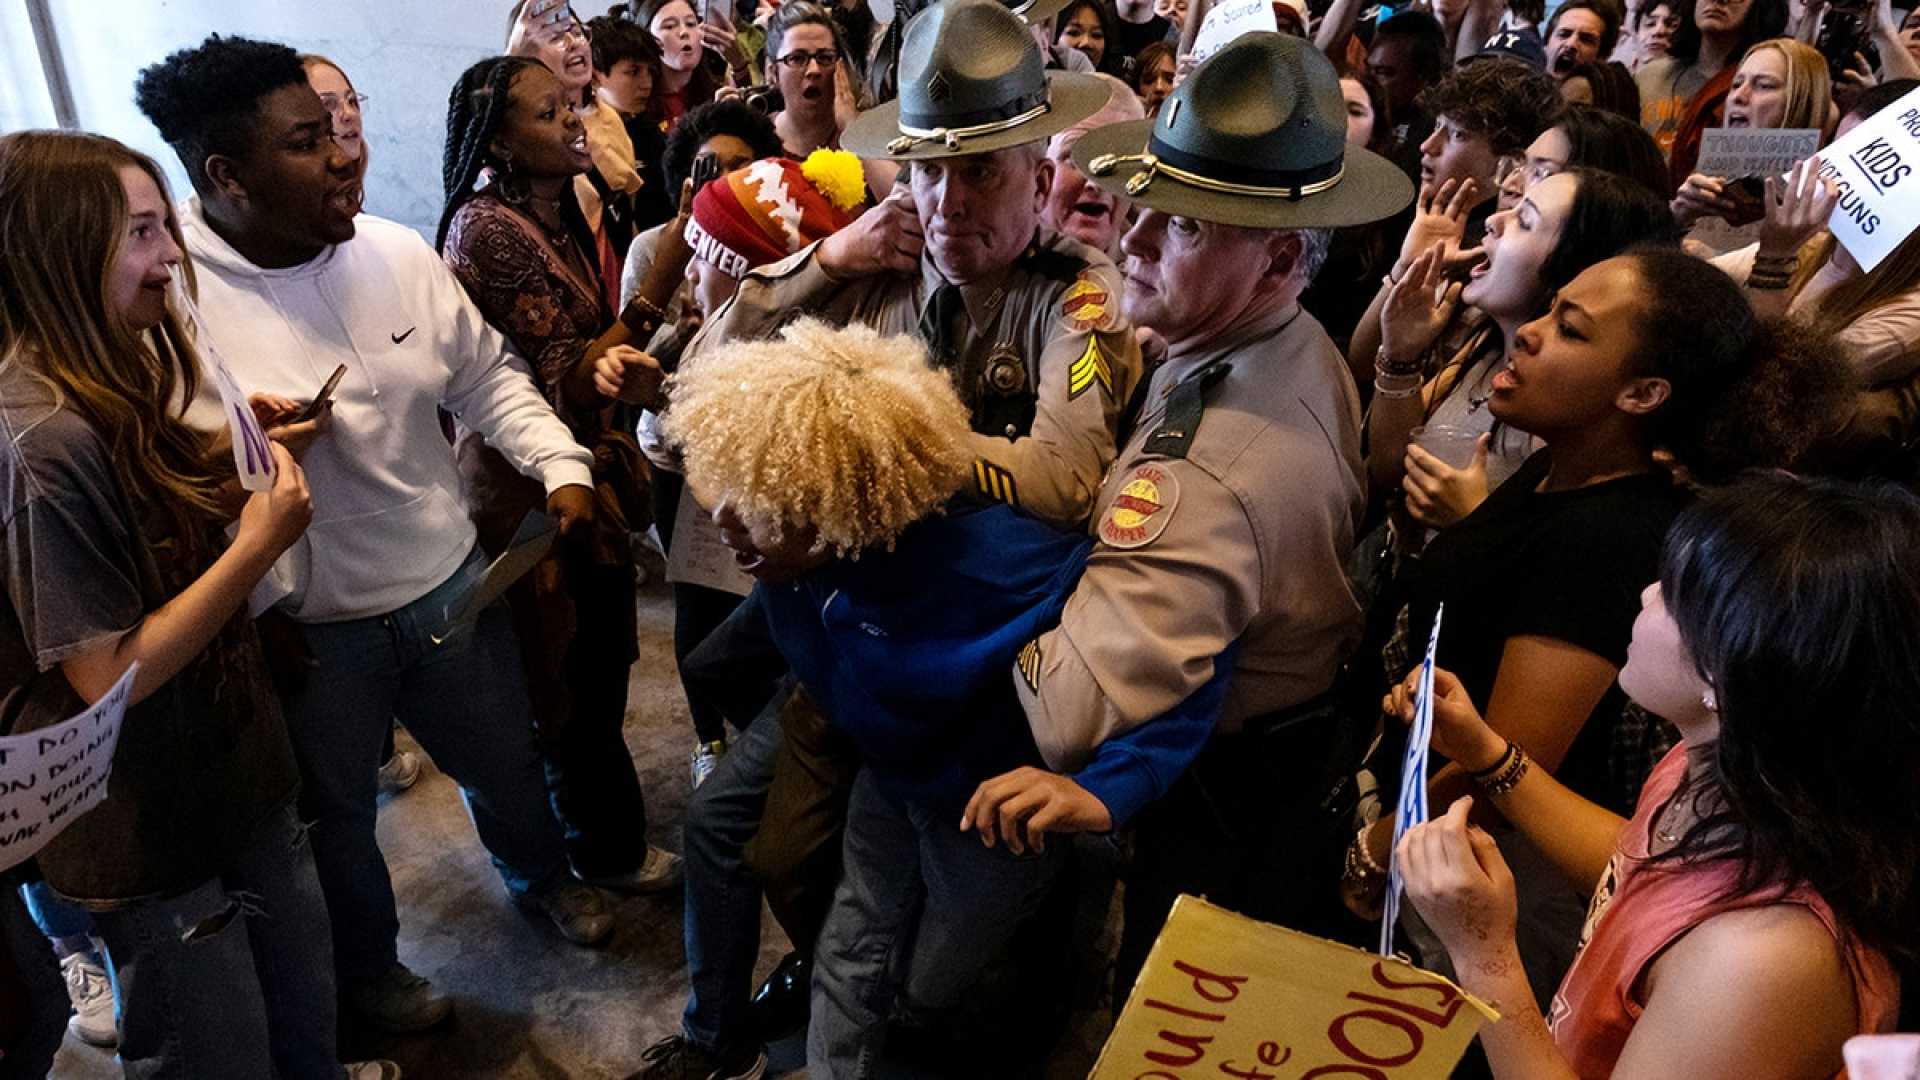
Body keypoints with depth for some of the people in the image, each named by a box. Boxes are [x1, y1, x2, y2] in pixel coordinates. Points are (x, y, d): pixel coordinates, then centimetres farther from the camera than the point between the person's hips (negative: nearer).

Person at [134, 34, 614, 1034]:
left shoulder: (397, 252, -5)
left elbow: (485, 374, 6)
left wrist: (561, 463, -6)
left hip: (448, 586, 4)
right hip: (307, 630, -4)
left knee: (505, 761, 24)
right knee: (336, 814, 20)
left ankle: (540, 876, 57)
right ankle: (367, 968, 49)